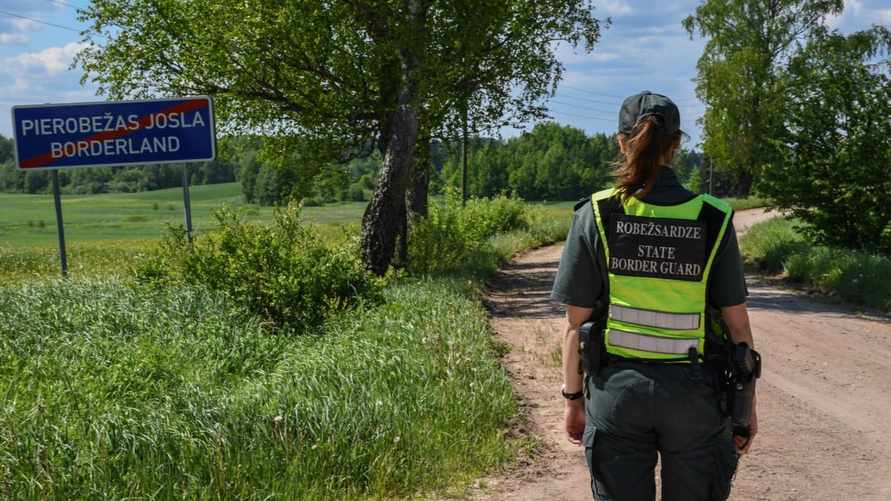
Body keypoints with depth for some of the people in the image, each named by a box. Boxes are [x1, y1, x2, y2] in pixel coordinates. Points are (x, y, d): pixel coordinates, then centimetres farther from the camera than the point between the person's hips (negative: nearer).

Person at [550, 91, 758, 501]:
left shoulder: (595, 215, -8)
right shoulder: (712, 220, -5)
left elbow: (576, 324, -6)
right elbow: (737, 323, -2)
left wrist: (573, 397, 5)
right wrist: (746, 403, 8)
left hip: (617, 390, 0)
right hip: (694, 394, 1)